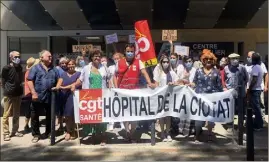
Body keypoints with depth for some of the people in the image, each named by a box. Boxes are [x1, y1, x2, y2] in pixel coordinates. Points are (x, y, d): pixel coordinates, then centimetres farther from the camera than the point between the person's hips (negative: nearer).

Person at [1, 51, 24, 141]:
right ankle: (6, 133, 9)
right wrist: (6, 90, 0)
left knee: (16, 114, 13)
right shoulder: (6, 68, -10)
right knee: (6, 115, 1)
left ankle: (15, 131, 24)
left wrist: (20, 88, 11)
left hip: (18, 94, 6)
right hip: (9, 95, -6)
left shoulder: (20, 68, 6)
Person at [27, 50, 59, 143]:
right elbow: (29, 81, -7)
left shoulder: (54, 69, 12)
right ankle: (36, 134, 18)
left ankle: (48, 132, 28)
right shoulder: (35, 68, -2)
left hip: (50, 97, 3)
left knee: (50, 116, 12)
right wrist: (33, 93, -15)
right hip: (38, 96, -3)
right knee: (35, 116, 5)